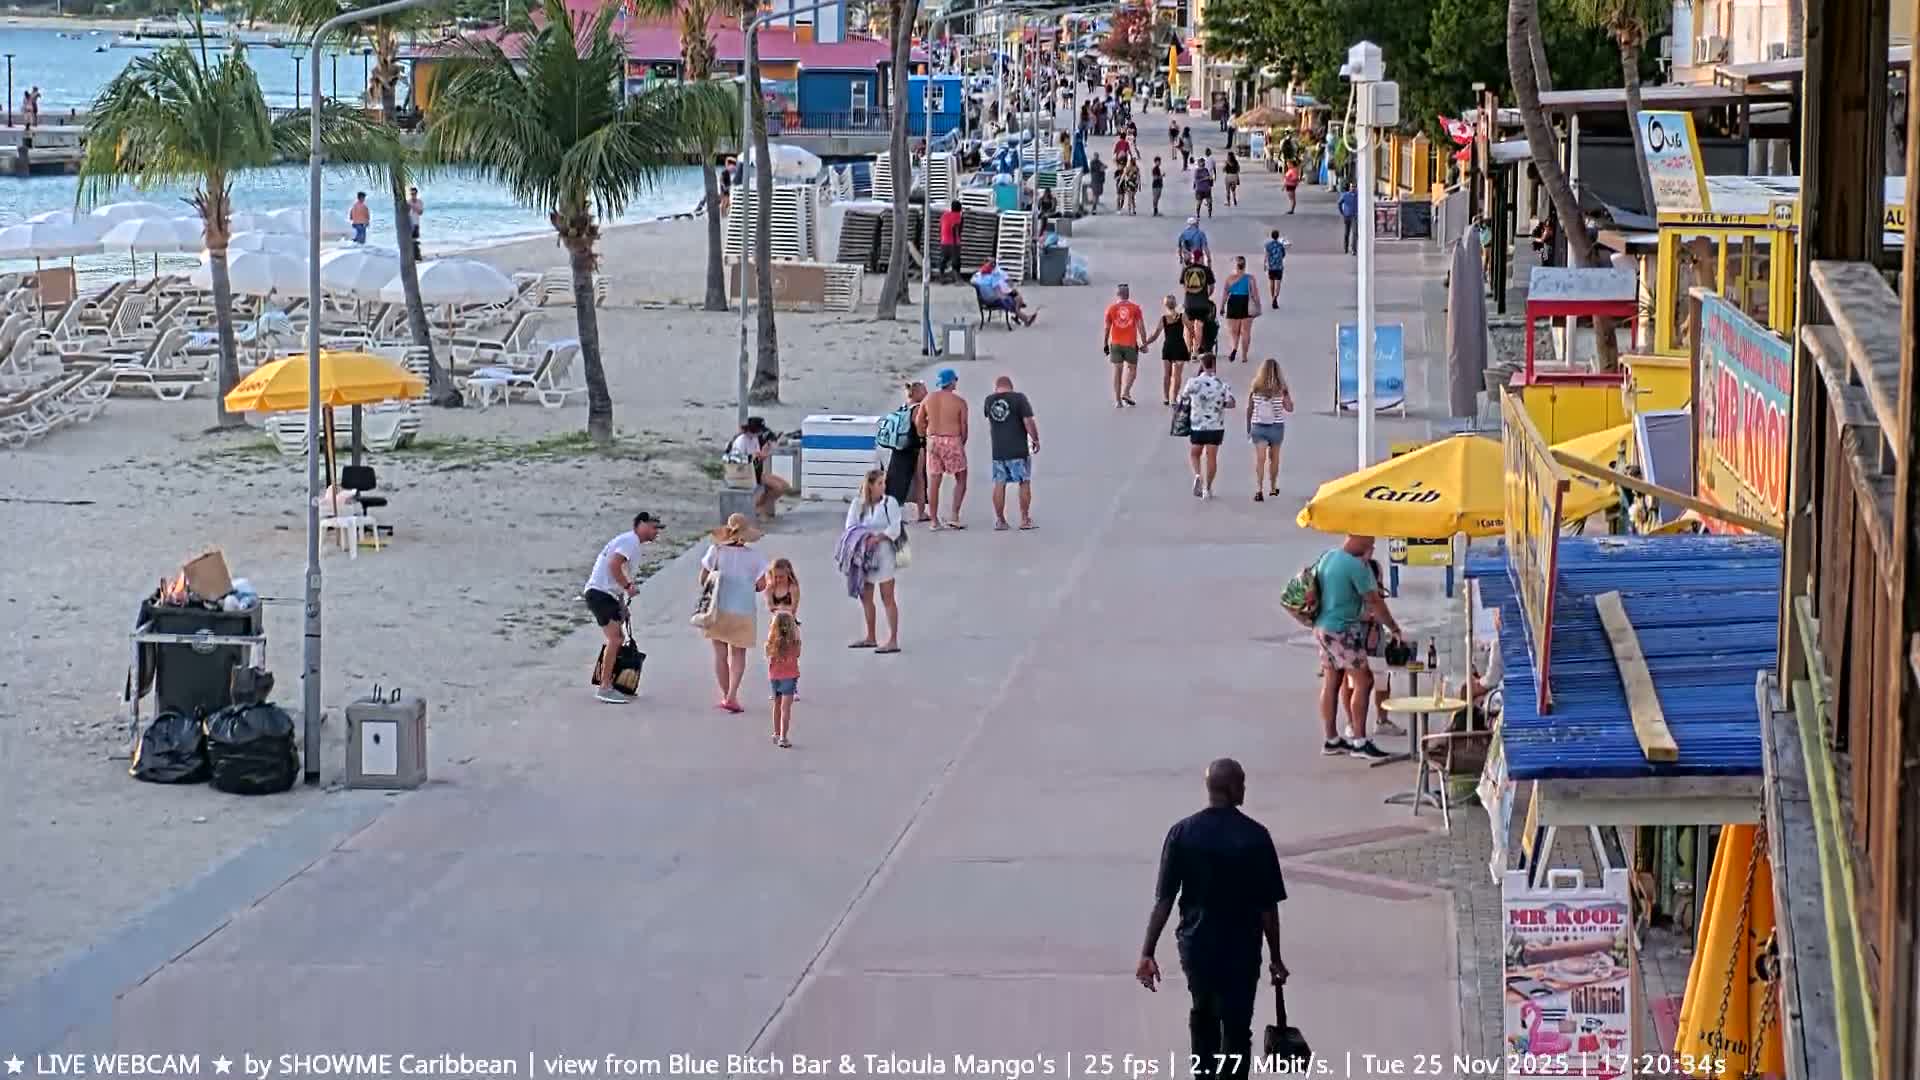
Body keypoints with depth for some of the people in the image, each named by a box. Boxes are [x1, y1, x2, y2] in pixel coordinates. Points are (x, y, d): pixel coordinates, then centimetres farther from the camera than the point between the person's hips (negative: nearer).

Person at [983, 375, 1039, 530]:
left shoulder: (989, 400, 6)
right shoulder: (1019, 398, -7)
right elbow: (1028, 422, -12)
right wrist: (1035, 440, -1)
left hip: (997, 451, 4)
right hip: (1019, 449, -3)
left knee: (999, 485, 7)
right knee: (1024, 483, 6)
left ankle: (999, 520, 7)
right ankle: (1025, 519, 6)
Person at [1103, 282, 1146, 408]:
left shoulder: (1111, 308, 0)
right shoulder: (1135, 308, -2)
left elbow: (1107, 328, 1)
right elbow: (1140, 327, -3)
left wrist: (1105, 344, 9)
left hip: (1116, 343, 1)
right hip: (1131, 343, -1)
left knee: (1117, 370, 5)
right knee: (1132, 369, 13)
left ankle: (1117, 400, 3)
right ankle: (1126, 392, -6)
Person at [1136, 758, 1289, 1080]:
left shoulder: (1182, 833, -7)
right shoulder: (1255, 836, -12)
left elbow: (1163, 900, -9)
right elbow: (1268, 906, -8)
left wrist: (1147, 953, -5)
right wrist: (1275, 958, 2)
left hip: (1196, 944, 3)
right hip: (1241, 948, -3)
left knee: (1202, 1016, 25)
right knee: (1236, 1028, 6)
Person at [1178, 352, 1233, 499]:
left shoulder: (1194, 382, -10)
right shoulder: (1222, 383, -6)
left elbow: (1183, 397, 5)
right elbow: (1231, 403, -10)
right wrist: (1220, 405, 7)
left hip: (1197, 425, -1)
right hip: (1216, 426, 1)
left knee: (1194, 454, 17)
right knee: (1211, 457, 10)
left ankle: (1197, 475, -9)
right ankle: (1207, 488, 11)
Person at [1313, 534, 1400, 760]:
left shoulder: (1327, 557, 8)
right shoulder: (1356, 566, -18)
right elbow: (1375, 602, -13)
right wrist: (1395, 629, -3)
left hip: (1323, 627, 9)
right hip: (1343, 630, -9)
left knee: (1331, 683, 12)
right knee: (1362, 682, -5)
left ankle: (1330, 740, 17)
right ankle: (1359, 742, -6)